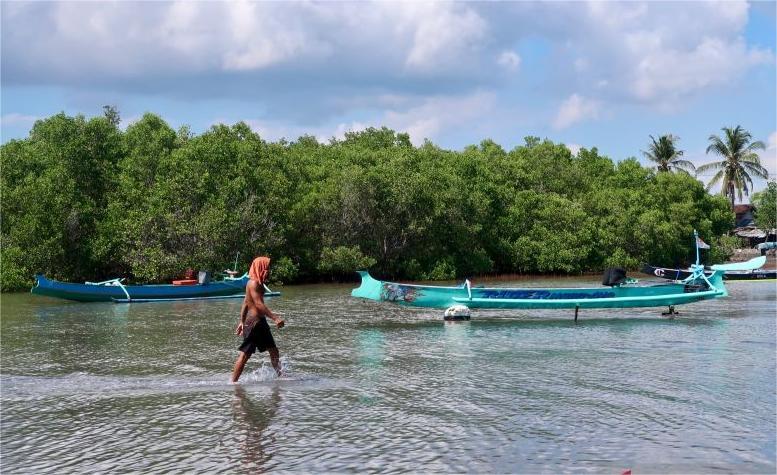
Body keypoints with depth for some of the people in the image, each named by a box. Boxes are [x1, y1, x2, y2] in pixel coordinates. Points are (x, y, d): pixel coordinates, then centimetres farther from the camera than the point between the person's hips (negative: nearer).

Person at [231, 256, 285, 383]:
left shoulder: (258, 283, 16)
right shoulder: (254, 283, -15)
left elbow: (245, 303, 20)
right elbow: (259, 304, -24)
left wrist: (242, 322, 23)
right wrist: (275, 318, -28)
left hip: (260, 322, 10)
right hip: (254, 322, -10)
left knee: (273, 350, 13)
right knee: (245, 354, -7)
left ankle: (280, 376, 20)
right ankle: (233, 382, -3)